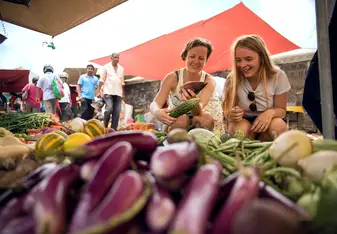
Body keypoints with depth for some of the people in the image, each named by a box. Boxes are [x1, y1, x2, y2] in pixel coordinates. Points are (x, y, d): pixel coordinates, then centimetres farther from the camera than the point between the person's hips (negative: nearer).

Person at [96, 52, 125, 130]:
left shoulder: (121, 68, 15)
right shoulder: (106, 67, 4)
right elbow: (102, 80, 0)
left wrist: (123, 93, 14)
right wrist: (99, 90, -7)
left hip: (118, 93, 4)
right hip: (108, 92, -4)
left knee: (117, 112, 0)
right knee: (109, 108, -19)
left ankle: (114, 129, 5)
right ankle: (105, 126, -2)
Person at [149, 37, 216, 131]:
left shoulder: (209, 81, -11)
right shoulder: (172, 78, -12)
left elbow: (198, 111, -28)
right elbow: (155, 104, -24)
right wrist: (157, 112, -49)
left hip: (195, 123, 1)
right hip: (174, 122, -1)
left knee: (207, 118, -30)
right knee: (181, 119, -33)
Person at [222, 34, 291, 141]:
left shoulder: (278, 76, -13)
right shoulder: (232, 79, -14)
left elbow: (281, 109, -5)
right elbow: (227, 111, -8)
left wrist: (271, 112, -31)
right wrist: (231, 115, -35)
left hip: (267, 123, 1)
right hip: (244, 122, -1)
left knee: (278, 125, -32)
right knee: (241, 126, -35)